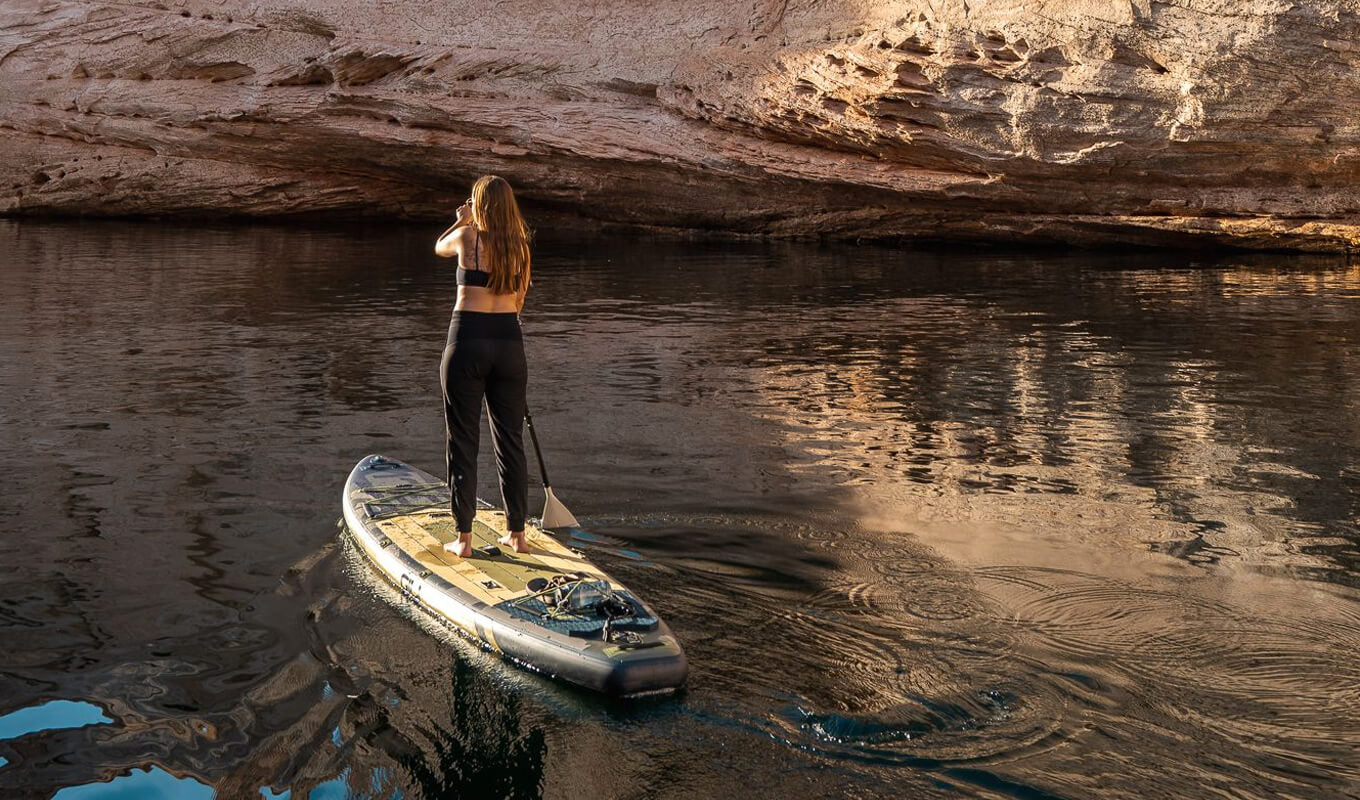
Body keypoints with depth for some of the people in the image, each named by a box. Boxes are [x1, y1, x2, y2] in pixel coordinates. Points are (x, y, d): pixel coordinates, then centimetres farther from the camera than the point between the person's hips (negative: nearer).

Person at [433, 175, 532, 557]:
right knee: (511, 440, 11)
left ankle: (464, 538, 6)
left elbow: (439, 248, 18)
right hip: (509, 342, 4)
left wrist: (461, 221, 31)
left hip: (467, 341, -4)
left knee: (462, 442, 4)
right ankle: (517, 534, 18)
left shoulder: (467, 237, -4)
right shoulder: (519, 245, 6)